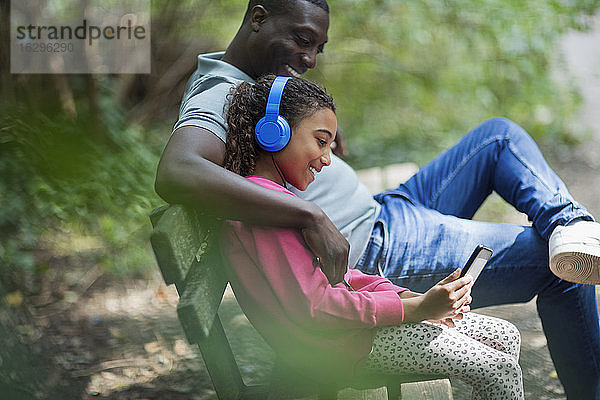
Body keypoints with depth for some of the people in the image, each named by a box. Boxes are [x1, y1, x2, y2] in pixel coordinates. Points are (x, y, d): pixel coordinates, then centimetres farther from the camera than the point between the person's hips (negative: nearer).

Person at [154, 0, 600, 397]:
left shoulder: (260, 78, 12)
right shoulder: (220, 94, -20)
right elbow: (175, 175, -42)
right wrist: (312, 217, -43)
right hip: (373, 256, -11)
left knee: (500, 135, 16)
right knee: (557, 268, -7)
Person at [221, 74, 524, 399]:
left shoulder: (267, 196, 18)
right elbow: (312, 308, -24)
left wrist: (413, 298, 1)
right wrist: (416, 308, -21)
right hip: (334, 345, -11)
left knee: (506, 338, 8)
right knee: (498, 369, -15)